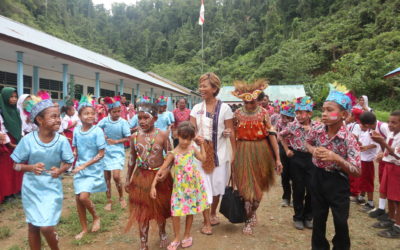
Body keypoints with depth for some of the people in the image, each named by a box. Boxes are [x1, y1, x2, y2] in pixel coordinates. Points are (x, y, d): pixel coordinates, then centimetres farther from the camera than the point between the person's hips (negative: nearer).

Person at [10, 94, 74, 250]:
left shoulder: (62, 140, -14)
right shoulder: (28, 139, -14)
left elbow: (68, 162, 0)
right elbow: (16, 165, -4)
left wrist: (60, 170, -21)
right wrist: (31, 167, -23)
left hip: (51, 188, -1)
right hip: (31, 189, 1)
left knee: (46, 228, -3)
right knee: (33, 226, 15)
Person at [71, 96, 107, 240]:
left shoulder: (97, 131, -15)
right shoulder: (76, 131, -1)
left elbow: (101, 154, -15)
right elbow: (75, 149, 11)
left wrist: (84, 165, -19)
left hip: (93, 169, -5)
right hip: (80, 169, 5)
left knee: (83, 196, -15)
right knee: (78, 198, 8)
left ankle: (96, 217, 16)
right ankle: (84, 229, 27)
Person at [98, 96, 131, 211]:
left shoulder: (123, 122, -10)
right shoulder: (104, 121, -5)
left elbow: (128, 138, -6)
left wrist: (116, 141, -15)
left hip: (117, 152, -2)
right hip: (105, 152, 3)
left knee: (116, 176, -12)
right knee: (107, 177, 9)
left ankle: (121, 197, 14)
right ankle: (109, 200, 25)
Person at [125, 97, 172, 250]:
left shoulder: (162, 135, -11)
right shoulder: (135, 137, -3)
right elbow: (132, 159, 6)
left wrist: (166, 171, -20)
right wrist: (128, 179, 9)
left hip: (159, 176, -1)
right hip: (141, 177, 2)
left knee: (160, 208, 17)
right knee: (142, 210, 11)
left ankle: (162, 234, 45)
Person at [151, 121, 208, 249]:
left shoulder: (192, 148, -2)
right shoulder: (173, 153, -11)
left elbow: (203, 158, 13)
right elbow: (162, 169, -10)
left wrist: (201, 145, 8)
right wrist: (153, 185, -14)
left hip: (193, 185, 3)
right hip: (180, 186, -2)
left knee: (190, 211, 13)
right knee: (176, 213, -4)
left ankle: (187, 236, 33)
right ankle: (177, 238, 19)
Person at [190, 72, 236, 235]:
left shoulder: (224, 108, -5)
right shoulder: (197, 108, 2)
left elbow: (231, 132, -4)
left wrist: (234, 152, -5)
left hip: (219, 152, -1)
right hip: (201, 151, 1)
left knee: (217, 185, 13)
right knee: (204, 186, 2)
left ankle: (213, 213, 38)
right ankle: (207, 222, 16)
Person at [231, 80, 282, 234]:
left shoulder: (263, 113, -3)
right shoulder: (237, 114, 0)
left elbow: (272, 135, -4)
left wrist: (277, 158, -7)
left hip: (261, 152, 0)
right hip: (243, 153, 0)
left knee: (258, 186, 11)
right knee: (245, 186, 0)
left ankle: (252, 213, 35)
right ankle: (249, 220, 16)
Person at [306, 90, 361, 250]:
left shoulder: (349, 139, -21)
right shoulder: (317, 130, -10)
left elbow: (357, 171, -20)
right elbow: (308, 143, 14)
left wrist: (336, 158, -33)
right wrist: (313, 150, -9)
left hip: (338, 182, -3)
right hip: (318, 178, 3)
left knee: (340, 221, 11)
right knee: (318, 218, 17)